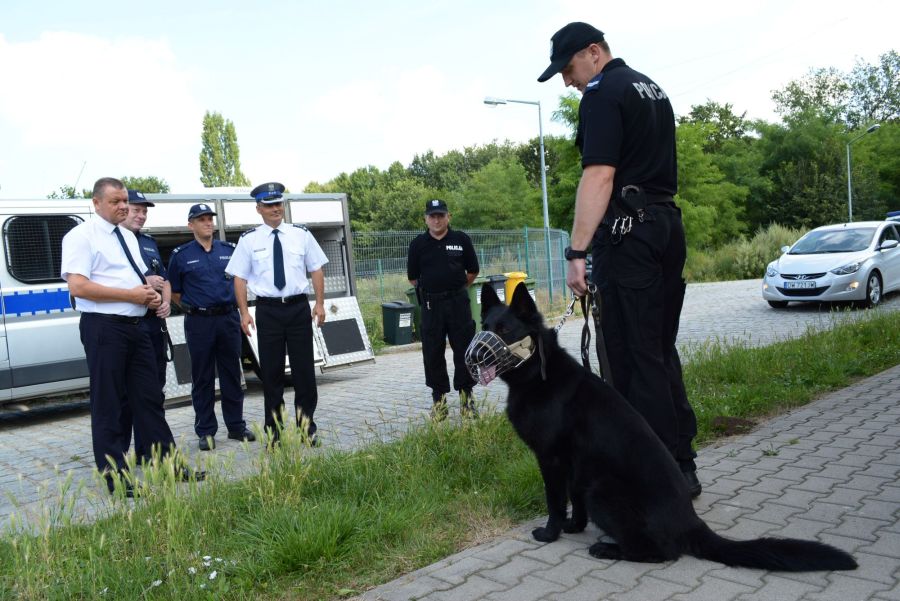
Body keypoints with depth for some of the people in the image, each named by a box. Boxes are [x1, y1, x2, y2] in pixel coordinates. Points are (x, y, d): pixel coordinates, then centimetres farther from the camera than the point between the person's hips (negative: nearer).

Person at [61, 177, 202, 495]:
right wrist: (132, 295, -18)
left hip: (136, 326, 8)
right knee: (110, 406, 1)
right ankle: (116, 477, 11)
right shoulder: (81, 236, -7)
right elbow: (78, 286, -17)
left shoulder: (128, 237, 17)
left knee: (149, 398, 11)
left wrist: (152, 295, 3)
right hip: (104, 327, -7)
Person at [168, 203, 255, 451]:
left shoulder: (229, 250, 7)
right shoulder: (181, 255, 1)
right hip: (199, 322, -2)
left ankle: (236, 426, 18)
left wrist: (230, 303, 11)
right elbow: (174, 292, 7)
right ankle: (205, 431, 13)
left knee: (232, 374, 8)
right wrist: (194, 305, 4)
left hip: (229, 318, 2)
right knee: (202, 378, 4)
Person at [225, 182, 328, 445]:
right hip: (267, 309, 0)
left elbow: (316, 269, 6)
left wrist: (320, 303, -1)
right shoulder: (249, 239, 2)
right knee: (271, 371, 7)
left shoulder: (301, 234, 4)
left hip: (299, 307, 1)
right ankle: (274, 429, 20)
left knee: (304, 369, 5)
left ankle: (307, 426, 19)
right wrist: (244, 312, -6)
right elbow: (240, 277, 2)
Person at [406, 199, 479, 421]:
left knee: (464, 349, 2)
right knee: (433, 353, 4)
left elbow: (472, 271, 10)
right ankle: (439, 398, 16)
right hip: (430, 304, 1)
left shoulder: (461, 239, 2)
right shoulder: (418, 244, 3)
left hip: (458, 301, 0)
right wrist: (430, 289, 12)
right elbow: (413, 277, 10)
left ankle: (466, 395, 15)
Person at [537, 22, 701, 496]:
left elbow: (600, 175, -18)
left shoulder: (603, 92, -7)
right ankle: (682, 467, 19)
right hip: (668, 224, 10)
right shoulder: (653, 89, 22)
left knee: (634, 357, -5)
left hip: (628, 230, -9)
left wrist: (577, 251, -20)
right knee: (662, 350, 13)